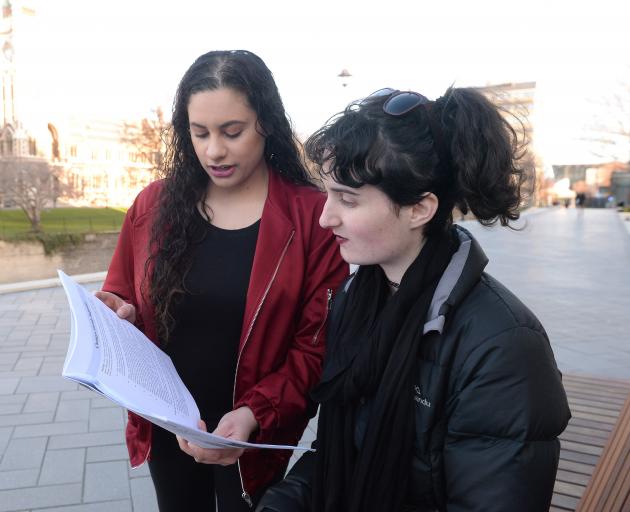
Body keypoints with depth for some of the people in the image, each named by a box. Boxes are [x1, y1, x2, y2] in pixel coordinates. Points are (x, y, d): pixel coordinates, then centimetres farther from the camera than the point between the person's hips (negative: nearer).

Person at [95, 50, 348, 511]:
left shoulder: (313, 216, -14)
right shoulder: (155, 205, -4)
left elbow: (319, 347, -14)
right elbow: (122, 299, 8)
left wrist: (255, 415, -26)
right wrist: (116, 317, -14)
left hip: (253, 438, -3)